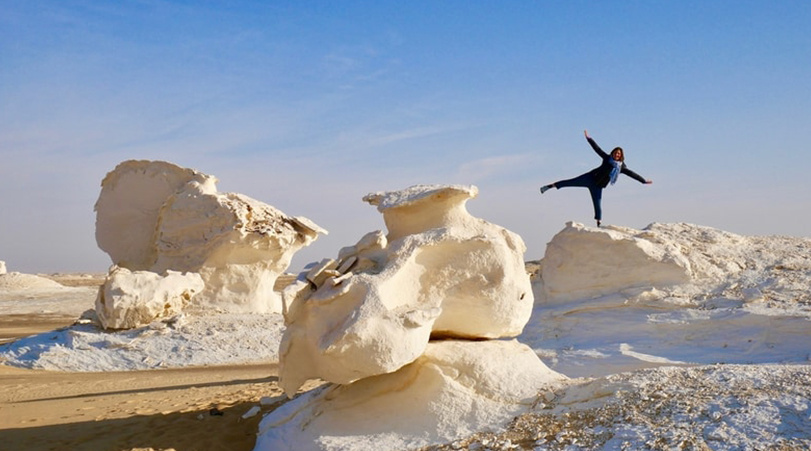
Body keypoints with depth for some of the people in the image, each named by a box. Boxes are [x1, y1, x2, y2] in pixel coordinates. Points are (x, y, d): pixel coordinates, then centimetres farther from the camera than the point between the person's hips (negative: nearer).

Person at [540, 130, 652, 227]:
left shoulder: (622, 167, 5)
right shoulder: (607, 158, 1)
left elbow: (632, 174, 9)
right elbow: (597, 148, 0)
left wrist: (644, 180, 8)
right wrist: (588, 138, -4)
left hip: (598, 186, 2)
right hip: (590, 178, -1)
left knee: (598, 205, 0)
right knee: (571, 182, -8)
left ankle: (599, 224, 7)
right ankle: (551, 186, -2)